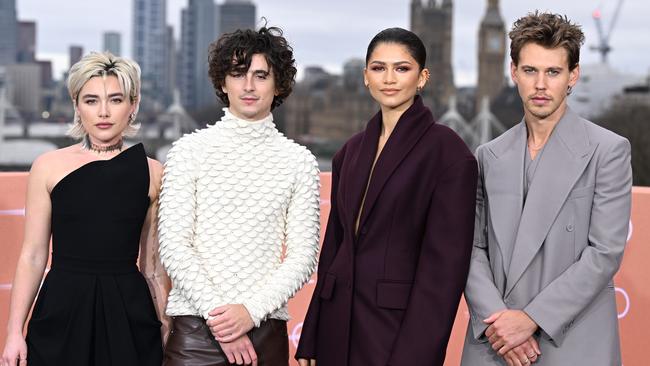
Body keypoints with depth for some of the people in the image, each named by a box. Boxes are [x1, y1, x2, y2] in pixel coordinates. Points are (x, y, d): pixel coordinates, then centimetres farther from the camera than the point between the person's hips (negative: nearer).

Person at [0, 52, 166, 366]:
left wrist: (166, 328, 5)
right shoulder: (48, 167, 1)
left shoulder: (152, 172, 3)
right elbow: (32, 256, 2)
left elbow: (153, 263, 8)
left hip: (129, 313, 1)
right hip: (62, 311, 0)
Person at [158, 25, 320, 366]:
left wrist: (251, 310, -11)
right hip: (195, 327, -1)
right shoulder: (189, 150, 1)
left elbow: (303, 255, 1)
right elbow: (173, 245, -5)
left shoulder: (299, 161, 5)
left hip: (266, 330, 1)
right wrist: (215, 312, -12)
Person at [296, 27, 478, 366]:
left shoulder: (449, 153, -8)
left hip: (401, 326, -6)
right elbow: (334, 245, 13)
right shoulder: (351, 151, 11)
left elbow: (444, 265, -12)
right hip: (339, 322, 6)